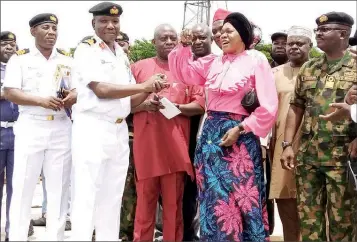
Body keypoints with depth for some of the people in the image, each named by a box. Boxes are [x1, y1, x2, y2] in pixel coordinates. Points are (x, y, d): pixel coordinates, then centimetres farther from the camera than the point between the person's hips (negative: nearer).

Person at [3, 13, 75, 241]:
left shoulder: (67, 60, 13)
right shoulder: (19, 58, 3)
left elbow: (79, 88, 13)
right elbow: (10, 93, -6)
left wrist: (73, 97, -11)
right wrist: (42, 100, -21)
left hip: (61, 128, 3)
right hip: (30, 127, -3)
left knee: (59, 187, 4)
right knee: (23, 185, -2)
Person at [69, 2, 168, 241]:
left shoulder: (122, 55, 16)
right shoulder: (87, 49, -5)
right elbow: (102, 90, -18)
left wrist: (150, 91, -3)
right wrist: (143, 86, -16)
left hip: (120, 130, 7)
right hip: (92, 129, -7)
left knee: (113, 197, 10)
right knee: (86, 196, -4)